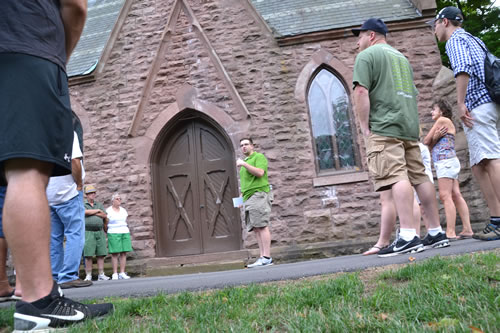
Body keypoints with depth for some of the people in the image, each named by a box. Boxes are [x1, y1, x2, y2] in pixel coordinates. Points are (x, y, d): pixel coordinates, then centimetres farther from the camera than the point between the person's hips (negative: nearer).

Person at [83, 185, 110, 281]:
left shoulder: (99, 205, 16)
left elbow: (105, 216, 6)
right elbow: (86, 212, -14)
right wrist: (98, 211, -3)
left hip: (100, 232, 3)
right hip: (88, 232, -3)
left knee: (101, 254, 0)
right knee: (88, 255, -5)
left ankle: (101, 275, 2)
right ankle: (88, 276, -1)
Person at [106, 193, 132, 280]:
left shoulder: (123, 210, 14)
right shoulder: (108, 211, -1)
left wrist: (128, 234, 12)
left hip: (125, 233, 5)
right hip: (113, 234, -5)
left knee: (124, 253, 0)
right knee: (115, 254, -6)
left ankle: (122, 273, 2)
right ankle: (115, 274, -2)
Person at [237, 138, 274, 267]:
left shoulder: (259, 157, 4)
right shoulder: (245, 161, 28)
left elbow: (260, 172, -15)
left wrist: (244, 164, -11)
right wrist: (241, 196, 20)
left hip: (259, 194, -8)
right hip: (249, 197, 8)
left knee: (262, 226, -13)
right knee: (256, 228, 2)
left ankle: (266, 258, -15)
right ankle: (262, 257, 1)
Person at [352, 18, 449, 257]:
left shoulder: (367, 55, 2)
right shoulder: (401, 57, 27)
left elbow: (361, 91, -12)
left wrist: (364, 127, -10)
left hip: (384, 128, -8)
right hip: (410, 127, 8)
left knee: (396, 177, -15)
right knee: (419, 177, 7)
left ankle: (408, 236, -21)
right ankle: (436, 233, 10)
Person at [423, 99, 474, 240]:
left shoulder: (442, 120, -1)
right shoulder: (449, 124, 27)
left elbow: (426, 141, -4)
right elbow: (432, 146, 14)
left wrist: (433, 138, 11)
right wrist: (436, 137, -3)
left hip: (445, 161, -9)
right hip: (449, 162, 9)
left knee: (445, 196, -15)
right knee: (456, 196, 4)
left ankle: (450, 232, -20)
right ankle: (467, 230, 2)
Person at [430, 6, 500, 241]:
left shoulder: (455, 39, 2)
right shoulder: (473, 40, 30)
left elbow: (462, 68, -17)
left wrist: (461, 104, -18)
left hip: (478, 106, -9)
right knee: (479, 165, 6)